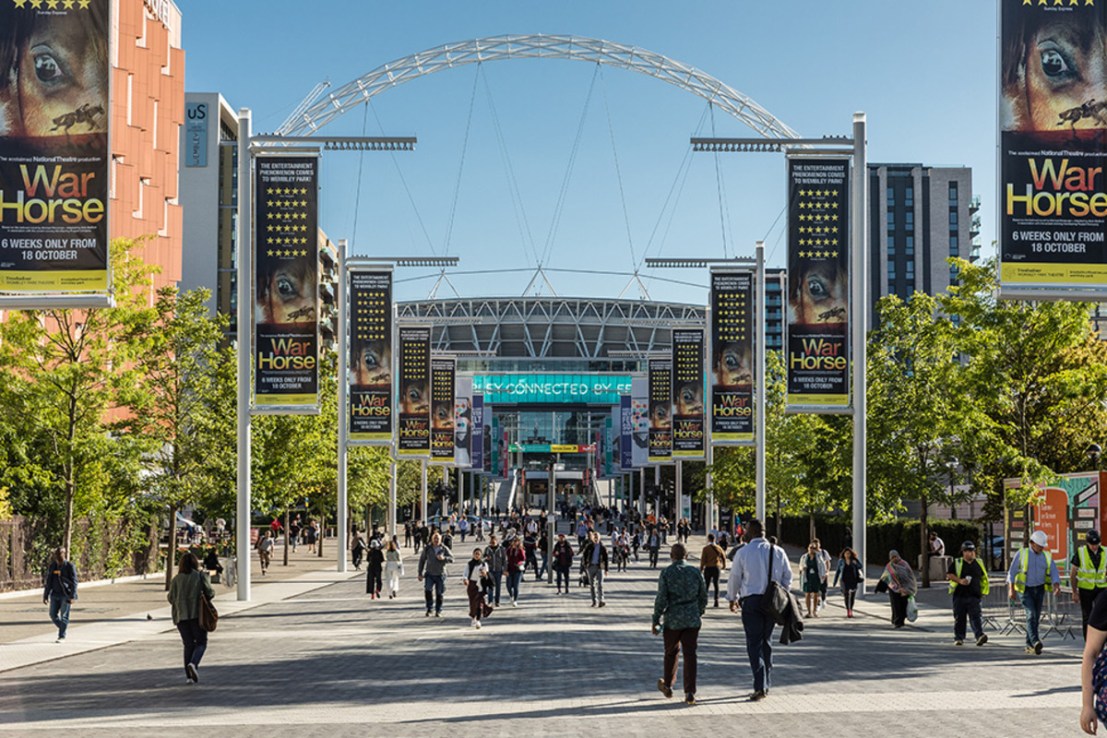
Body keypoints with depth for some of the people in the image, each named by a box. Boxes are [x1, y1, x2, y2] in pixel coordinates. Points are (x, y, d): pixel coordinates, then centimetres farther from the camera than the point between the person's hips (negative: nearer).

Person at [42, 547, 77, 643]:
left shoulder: (69, 566, -7)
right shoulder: (52, 566, 8)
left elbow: (74, 582, -9)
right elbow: (48, 582, 13)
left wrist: (72, 596, -15)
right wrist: (46, 596, 10)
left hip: (66, 595, -5)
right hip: (55, 595, 5)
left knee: (64, 616, -3)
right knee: (53, 615, 5)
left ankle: (61, 636, 5)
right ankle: (63, 627, 28)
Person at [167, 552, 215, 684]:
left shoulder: (176, 579, 5)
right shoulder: (200, 576, -1)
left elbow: (171, 599, 3)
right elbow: (210, 593, -5)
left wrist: (168, 596, 25)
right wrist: (203, 595, 16)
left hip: (181, 616, 3)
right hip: (197, 614, -3)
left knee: (189, 644, 9)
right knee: (201, 642, 4)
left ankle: (190, 675, 3)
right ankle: (193, 663, -23)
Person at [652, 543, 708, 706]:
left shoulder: (666, 573, -7)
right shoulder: (695, 572, 2)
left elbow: (661, 599, -11)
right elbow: (703, 596, 8)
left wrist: (656, 621, -5)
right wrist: (700, 612, 25)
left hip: (673, 620, -2)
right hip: (692, 619, 2)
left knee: (671, 652, 17)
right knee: (690, 654, 1)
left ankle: (667, 685, 32)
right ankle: (690, 692, -5)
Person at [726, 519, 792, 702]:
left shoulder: (743, 552, -5)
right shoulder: (778, 552, 4)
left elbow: (735, 578, 2)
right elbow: (788, 577, 9)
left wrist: (732, 599, 19)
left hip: (751, 600, -4)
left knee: (754, 644, -3)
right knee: (767, 642, 17)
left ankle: (760, 687, -15)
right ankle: (766, 685, 23)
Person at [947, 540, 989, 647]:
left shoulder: (978, 563, 13)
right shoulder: (956, 563, 4)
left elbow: (984, 578, 23)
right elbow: (949, 574, -3)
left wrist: (984, 591, 15)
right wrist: (959, 580, -17)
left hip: (974, 596, 1)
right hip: (959, 595, -1)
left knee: (975, 616, -12)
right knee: (959, 618, 5)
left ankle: (980, 636, -23)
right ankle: (958, 638, 14)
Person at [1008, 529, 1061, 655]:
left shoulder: (1047, 556, 8)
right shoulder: (1021, 554, -2)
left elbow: (1054, 573, 2)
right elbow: (1012, 572, -3)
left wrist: (1056, 586, -18)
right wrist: (1011, 589, -12)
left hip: (1039, 590, 4)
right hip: (1025, 589, -4)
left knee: (1036, 616, 5)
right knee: (1031, 614, -20)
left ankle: (1029, 645, 14)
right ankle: (1035, 642, -34)